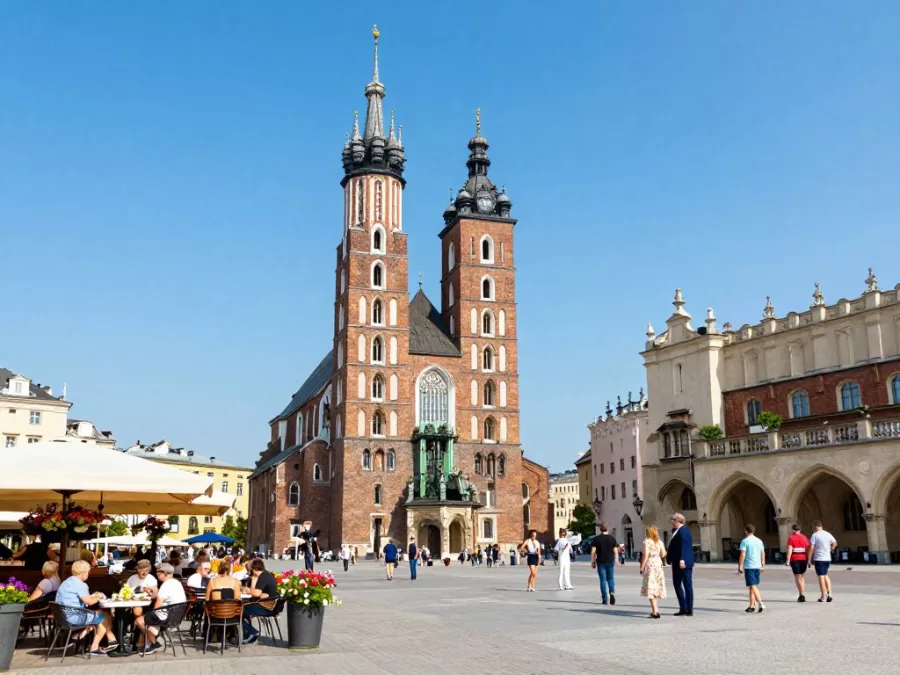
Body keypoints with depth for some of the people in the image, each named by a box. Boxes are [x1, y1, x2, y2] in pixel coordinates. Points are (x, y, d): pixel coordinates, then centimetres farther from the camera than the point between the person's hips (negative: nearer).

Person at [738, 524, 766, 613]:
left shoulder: (744, 541, -9)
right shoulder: (759, 541, 9)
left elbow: (742, 555, -14)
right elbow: (763, 554, 13)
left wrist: (740, 567, -9)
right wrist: (763, 566, 21)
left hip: (749, 566, -6)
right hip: (757, 566, 6)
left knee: (753, 586, -5)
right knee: (752, 586, 14)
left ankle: (760, 603, -19)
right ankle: (751, 606, 17)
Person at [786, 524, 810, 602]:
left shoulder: (791, 538, -4)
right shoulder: (804, 537, 8)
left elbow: (789, 549, -13)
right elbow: (808, 549, 6)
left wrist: (788, 560, -13)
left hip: (795, 559, -4)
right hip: (803, 559, 4)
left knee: (798, 577, 0)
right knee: (801, 576, 18)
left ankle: (801, 595, -7)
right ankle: (802, 595, 17)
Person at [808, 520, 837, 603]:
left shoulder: (814, 535, -11)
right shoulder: (828, 534, 6)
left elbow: (811, 548, -14)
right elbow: (835, 543, 17)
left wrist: (809, 559, -8)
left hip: (818, 559, -6)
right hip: (827, 558, 6)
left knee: (821, 577, -1)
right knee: (825, 575, 21)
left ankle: (823, 597, 1)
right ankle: (829, 593, 10)